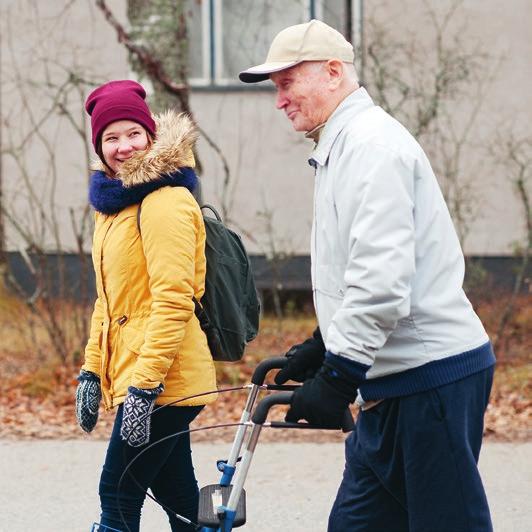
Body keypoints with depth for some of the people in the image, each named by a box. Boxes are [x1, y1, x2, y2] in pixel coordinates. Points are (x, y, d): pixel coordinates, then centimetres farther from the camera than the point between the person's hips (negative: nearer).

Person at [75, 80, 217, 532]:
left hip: (161, 382, -9)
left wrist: (144, 386, -23)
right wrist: (91, 371, 17)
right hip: (134, 377, 9)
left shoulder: (166, 203, -14)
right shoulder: (115, 201, 16)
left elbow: (173, 302, -20)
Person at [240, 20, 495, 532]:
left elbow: (382, 277, -24)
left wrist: (336, 377, -23)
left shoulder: (371, 143, -15)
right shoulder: (340, 147, 20)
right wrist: (320, 348, 24)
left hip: (433, 376, -11)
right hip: (396, 382, 11)